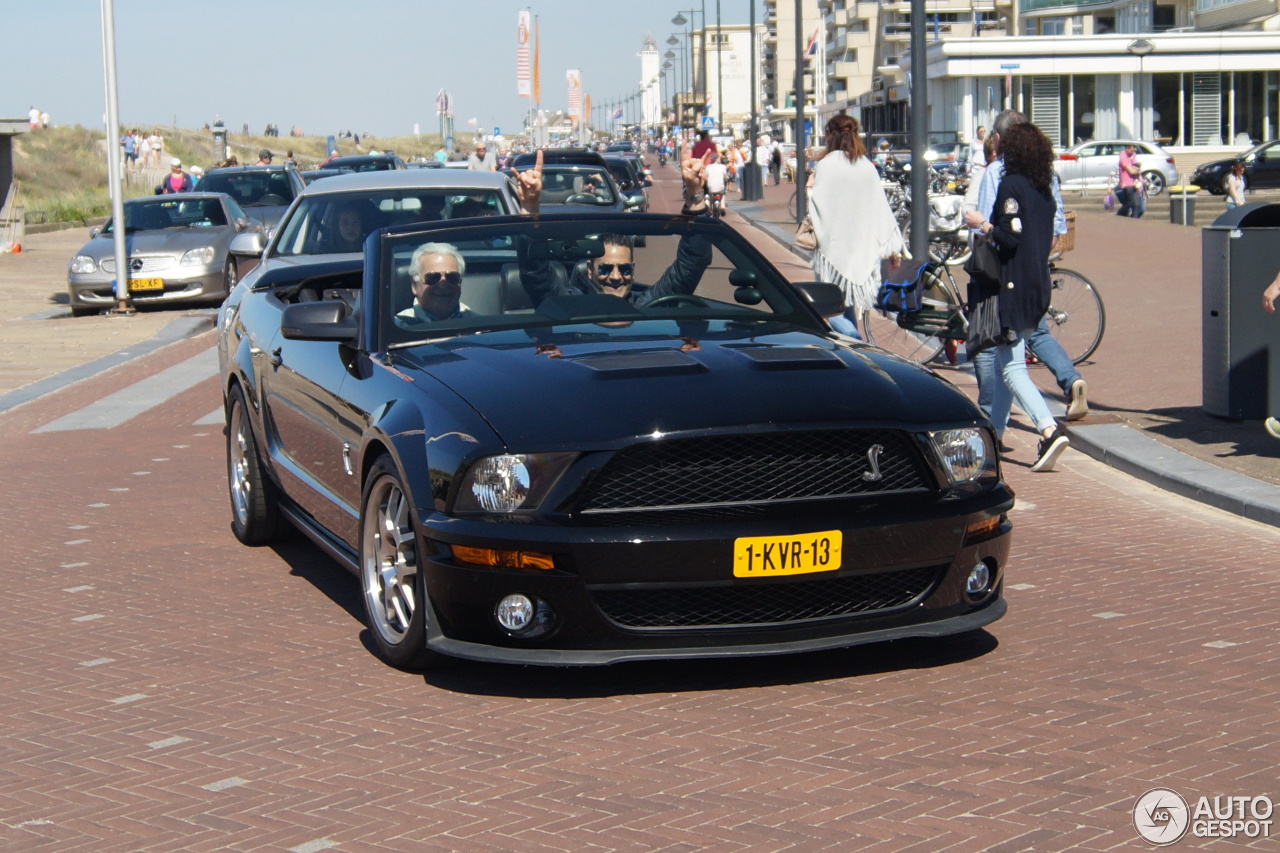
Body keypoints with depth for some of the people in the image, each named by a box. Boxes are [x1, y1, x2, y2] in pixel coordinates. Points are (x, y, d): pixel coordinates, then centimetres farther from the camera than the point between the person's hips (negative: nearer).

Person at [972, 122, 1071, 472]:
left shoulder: (1011, 185, -13)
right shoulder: (1045, 190, 11)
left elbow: (1011, 235, -21)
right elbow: (1048, 239, 15)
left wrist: (989, 228, -2)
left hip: (1014, 285, -9)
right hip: (1039, 284, 9)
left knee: (1012, 367, -9)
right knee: (1008, 360, 19)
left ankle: (1049, 430, -25)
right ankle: (995, 431, 27)